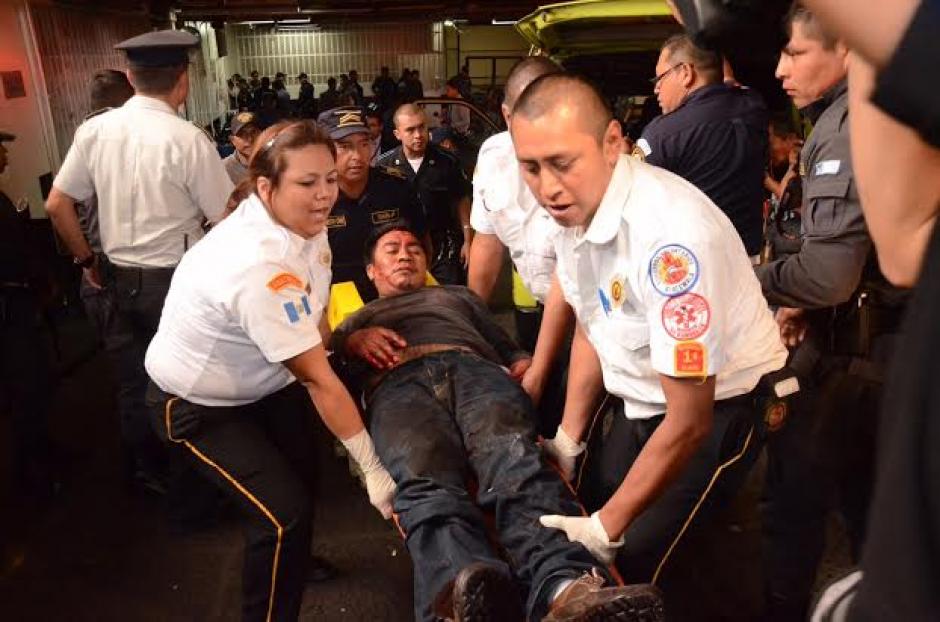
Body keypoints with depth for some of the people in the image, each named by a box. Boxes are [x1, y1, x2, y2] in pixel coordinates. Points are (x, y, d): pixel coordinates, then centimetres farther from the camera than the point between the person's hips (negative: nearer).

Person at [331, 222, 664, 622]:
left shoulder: (458, 296, 43)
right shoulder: (360, 318, 42)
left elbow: (509, 349, 33)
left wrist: (523, 368, 10)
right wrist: (353, 340, 1)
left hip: (474, 368, 1)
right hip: (398, 385, -1)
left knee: (514, 458, -35)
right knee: (425, 481, -38)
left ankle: (565, 587, -59)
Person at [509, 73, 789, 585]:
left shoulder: (670, 238, -35)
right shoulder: (572, 207, -11)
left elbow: (689, 422, -29)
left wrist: (608, 527, -22)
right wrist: (567, 440, 8)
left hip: (716, 405, -7)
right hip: (640, 400, 7)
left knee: (624, 566, -6)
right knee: (585, 509, 16)